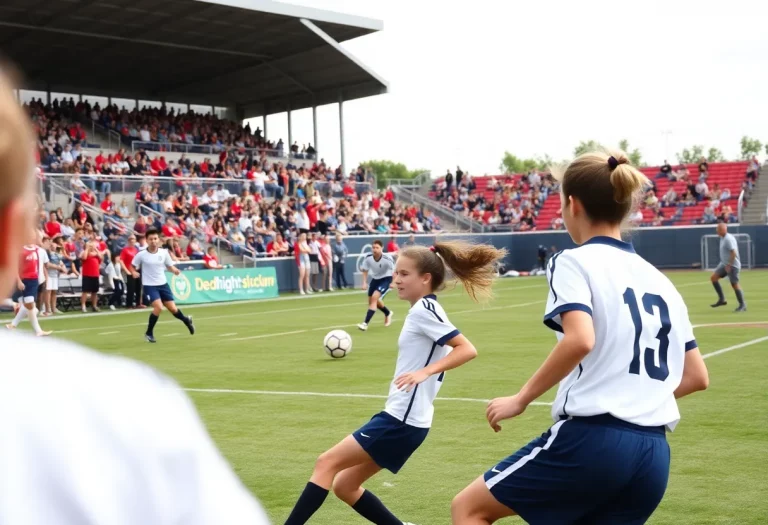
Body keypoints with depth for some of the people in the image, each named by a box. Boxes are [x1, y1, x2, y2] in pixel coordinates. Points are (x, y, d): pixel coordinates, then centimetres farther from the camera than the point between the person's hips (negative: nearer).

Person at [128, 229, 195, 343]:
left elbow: (170, 266, 8)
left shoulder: (164, 253, -3)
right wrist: (134, 272, -20)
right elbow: (132, 266, 3)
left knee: (173, 309, 5)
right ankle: (149, 333, -3)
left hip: (163, 284, 3)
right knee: (158, 307, -23)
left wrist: (175, 270, -15)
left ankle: (187, 321, 40)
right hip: (149, 286, -3)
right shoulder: (141, 255, -11)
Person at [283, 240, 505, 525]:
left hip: (401, 421, -10)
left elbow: (468, 349, -21)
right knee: (345, 485, 13)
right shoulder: (423, 310, 15)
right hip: (402, 418, 10)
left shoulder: (424, 309, -13)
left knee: (326, 463, -6)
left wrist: (425, 371, -27)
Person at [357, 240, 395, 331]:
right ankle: (388, 313, 48)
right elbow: (365, 270, -1)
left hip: (386, 278, -6)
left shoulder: (387, 258, -30)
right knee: (371, 300, 18)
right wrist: (364, 282, -7)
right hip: (375, 278, 6)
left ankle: (365, 323, -23)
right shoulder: (368, 257, -19)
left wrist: (393, 282, -17)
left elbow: (394, 270, -16)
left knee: (374, 297, -23)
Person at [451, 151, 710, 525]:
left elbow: (580, 340, -23)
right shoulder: (660, 280, 17)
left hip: (591, 440, -7)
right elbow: (696, 376, 18)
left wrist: (521, 399, -12)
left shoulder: (574, 261, -4)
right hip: (653, 455, 7)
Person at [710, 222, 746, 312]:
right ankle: (721, 299, 7)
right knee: (713, 277, 3)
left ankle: (742, 305, 2)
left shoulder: (728, 239, -19)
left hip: (732, 265, -10)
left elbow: (733, 253, -24)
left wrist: (729, 265, -22)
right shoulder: (723, 238, 11)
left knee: (735, 284, -7)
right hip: (724, 264, 10)